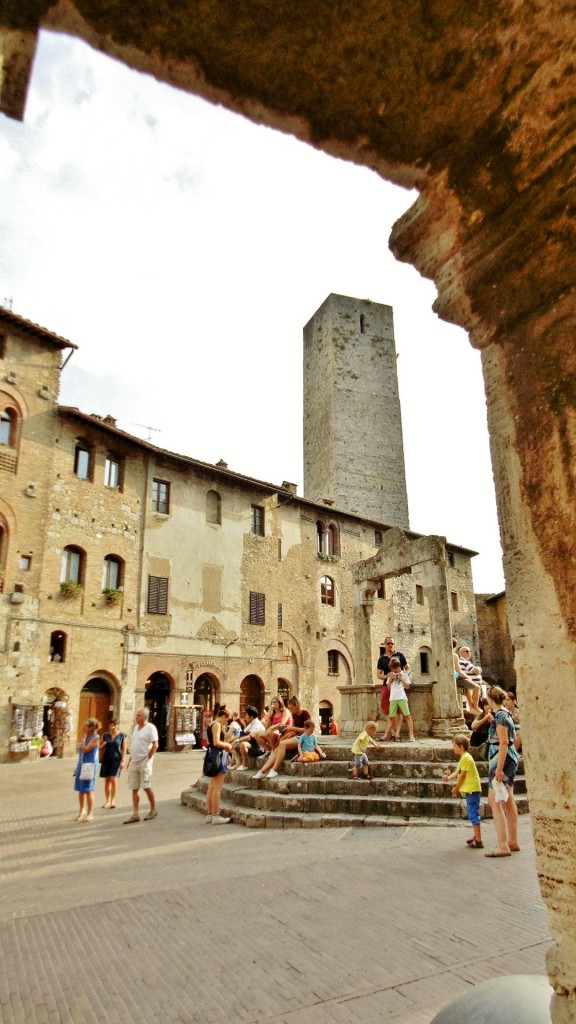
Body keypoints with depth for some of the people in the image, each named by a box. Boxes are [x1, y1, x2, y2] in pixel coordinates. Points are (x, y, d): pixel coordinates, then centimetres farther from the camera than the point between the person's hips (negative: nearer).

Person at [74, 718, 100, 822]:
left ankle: (90, 814, 9)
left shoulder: (95, 737, -14)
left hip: (90, 765, -7)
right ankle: (82, 810, 30)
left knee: (88, 790, -1)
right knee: (80, 789, 14)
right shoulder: (86, 736, 10)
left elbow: (85, 750, -21)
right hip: (82, 765, 8)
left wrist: (83, 737, -14)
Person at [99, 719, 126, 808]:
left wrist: (123, 761, -8)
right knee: (107, 780, 6)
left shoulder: (122, 736, -1)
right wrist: (102, 745, -8)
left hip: (116, 760, -3)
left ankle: (113, 800, -2)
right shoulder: (105, 735, 7)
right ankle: (108, 801, 16)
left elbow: (124, 749, -1)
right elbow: (99, 747, 15)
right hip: (106, 759, 3)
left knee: (114, 779, -11)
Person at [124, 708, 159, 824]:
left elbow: (155, 745, -15)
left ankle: (153, 809, 13)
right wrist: (130, 760, 15)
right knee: (134, 789, 5)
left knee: (146, 787, -4)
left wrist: (148, 758, -16)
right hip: (134, 762, 8)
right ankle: (135, 814, 9)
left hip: (144, 762, -8)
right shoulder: (136, 728, 14)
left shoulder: (150, 728, -10)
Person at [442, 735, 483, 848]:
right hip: (470, 789, 11)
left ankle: (478, 841, -5)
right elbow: (457, 772, 11)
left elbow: (462, 775, -15)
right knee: (471, 814, 19)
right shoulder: (464, 757, 16)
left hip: (472, 790, -11)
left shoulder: (465, 758, -17)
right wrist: (448, 778, -7)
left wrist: (456, 788, -4)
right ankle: (476, 836, 30)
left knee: (473, 814, -8)